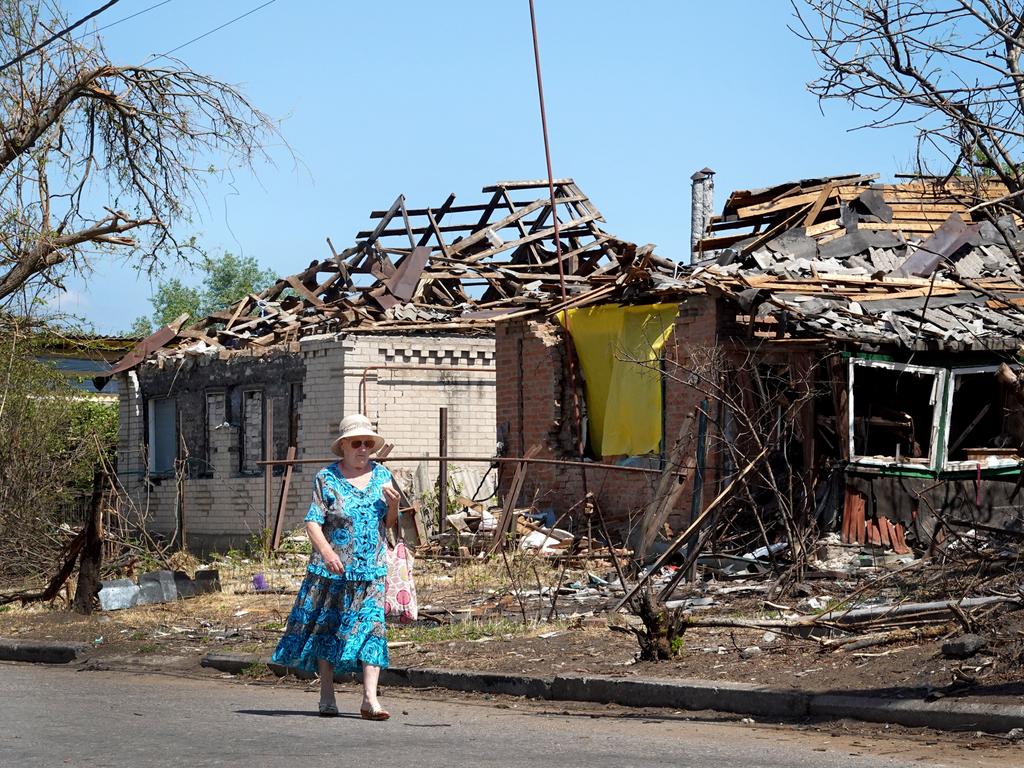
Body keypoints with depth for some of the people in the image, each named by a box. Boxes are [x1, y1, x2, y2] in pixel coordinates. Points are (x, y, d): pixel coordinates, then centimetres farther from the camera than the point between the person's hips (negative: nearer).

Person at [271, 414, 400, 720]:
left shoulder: (381, 475, 10)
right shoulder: (326, 478, -2)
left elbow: (390, 523, 14)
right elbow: (313, 521, -8)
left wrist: (393, 503, -7)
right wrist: (326, 551, -25)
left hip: (371, 570, 2)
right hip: (332, 569, -2)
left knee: (371, 626, -9)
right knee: (326, 628, 6)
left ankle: (370, 699, -13)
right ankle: (327, 697, 17)